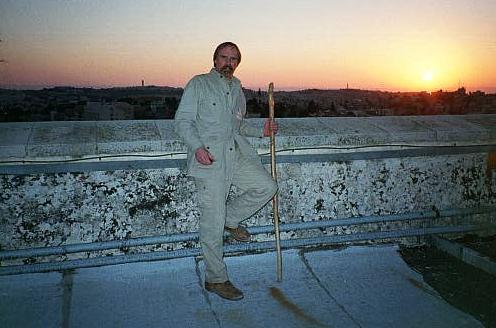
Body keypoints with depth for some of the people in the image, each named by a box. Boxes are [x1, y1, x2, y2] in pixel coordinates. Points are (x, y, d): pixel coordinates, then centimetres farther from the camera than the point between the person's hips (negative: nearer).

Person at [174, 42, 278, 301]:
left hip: (236, 155, 6)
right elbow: (182, 121, -4)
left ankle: (230, 218, 13)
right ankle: (215, 279, 10)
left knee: (267, 186, -10)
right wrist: (197, 146, -21)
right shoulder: (199, 84, 2)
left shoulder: (237, 90, 21)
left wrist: (261, 132, 12)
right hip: (209, 159, -6)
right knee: (213, 223, -4)